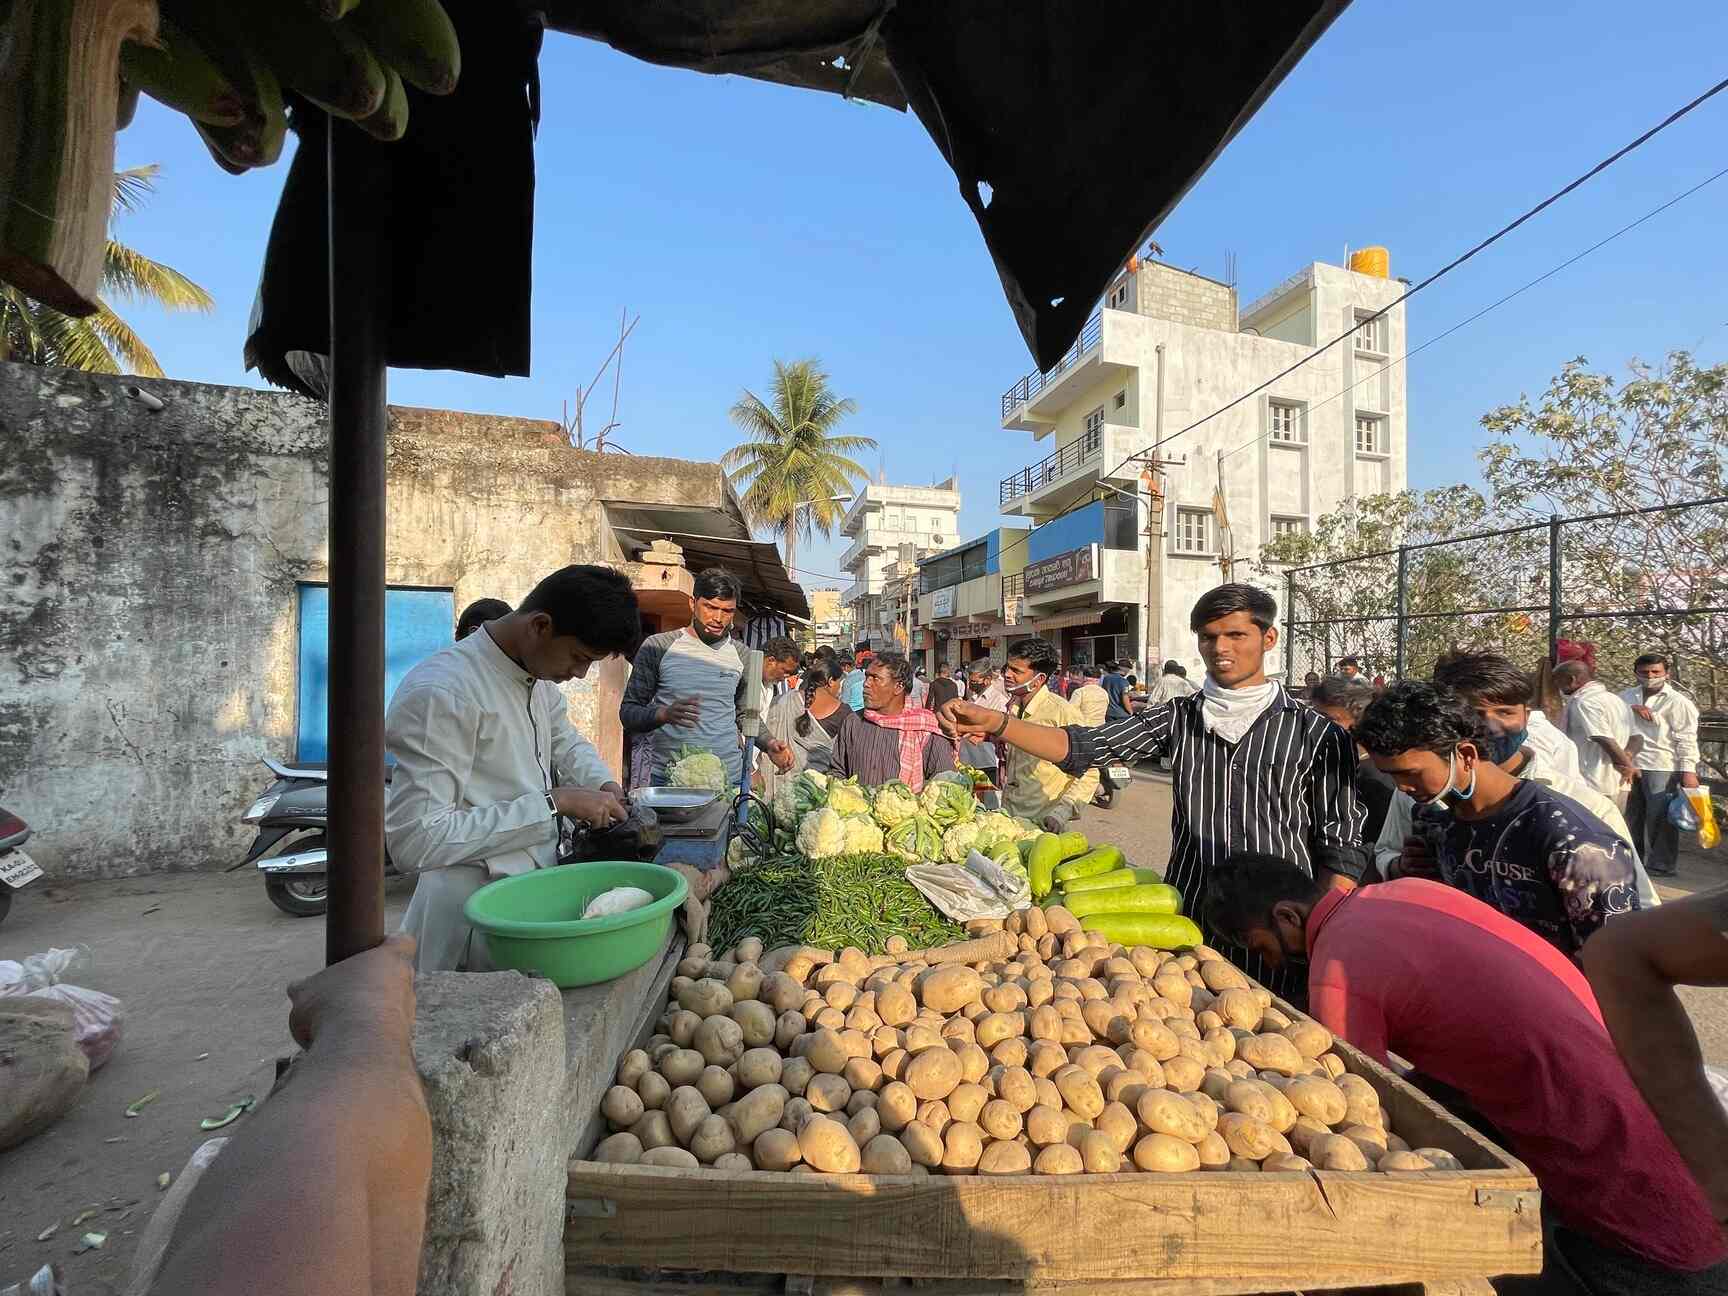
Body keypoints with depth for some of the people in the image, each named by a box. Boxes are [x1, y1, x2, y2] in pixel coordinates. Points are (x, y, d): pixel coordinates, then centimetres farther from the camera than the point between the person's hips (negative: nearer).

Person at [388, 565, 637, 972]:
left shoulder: (539, 673, 3)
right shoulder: (440, 693, -22)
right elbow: (415, 841, -25)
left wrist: (602, 783, 2)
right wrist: (553, 802, -24)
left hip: (540, 883, 8)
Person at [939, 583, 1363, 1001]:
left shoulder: (1316, 734, -4)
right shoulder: (1178, 718, 1)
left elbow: (1340, 848, -1)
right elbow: (1083, 747, -10)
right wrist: (995, 723, -23)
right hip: (1184, 921, 2)